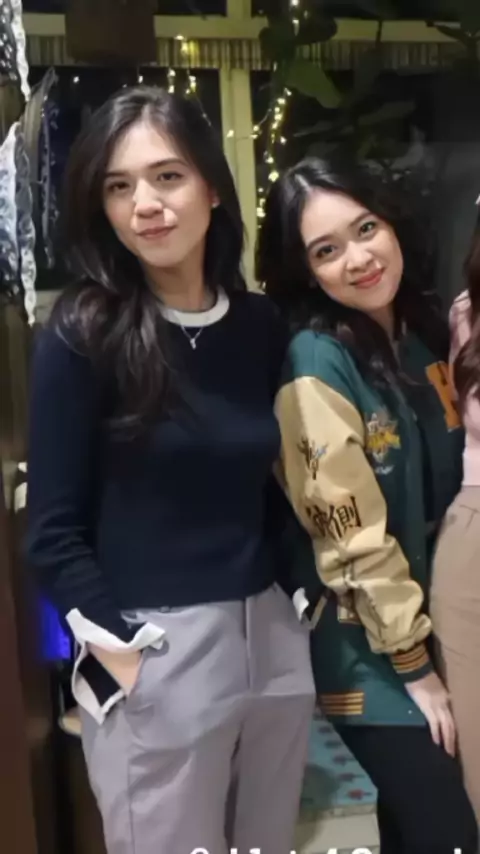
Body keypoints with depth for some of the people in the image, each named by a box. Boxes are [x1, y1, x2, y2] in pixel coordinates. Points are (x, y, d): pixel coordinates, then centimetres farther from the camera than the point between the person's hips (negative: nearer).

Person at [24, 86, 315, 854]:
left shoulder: (261, 325, 3)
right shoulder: (82, 336, -9)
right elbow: (54, 533, -9)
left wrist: (307, 602, 4)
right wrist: (122, 654, -13)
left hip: (274, 641, 5)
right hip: (155, 656, -4)